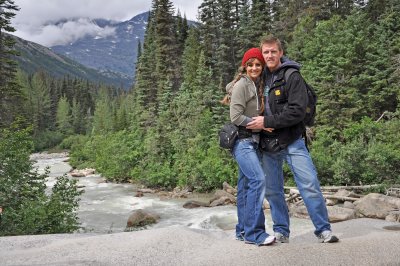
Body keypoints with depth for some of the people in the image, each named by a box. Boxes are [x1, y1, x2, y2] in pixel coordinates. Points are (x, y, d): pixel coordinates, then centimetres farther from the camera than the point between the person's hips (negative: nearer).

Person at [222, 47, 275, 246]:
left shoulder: (258, 85, 14)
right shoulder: (242, 85, -10)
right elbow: (236, 117, -15)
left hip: (253, 140, 9)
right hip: (242, 140, -9)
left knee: (246, 185, 9)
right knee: (258, 179, -20)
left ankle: (243, 231, 16)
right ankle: (254, 232, -15)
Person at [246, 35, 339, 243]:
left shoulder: (292, 77, -7)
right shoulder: (262, 77, 9)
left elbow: (297, 112, -17)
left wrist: (267, 122, -17)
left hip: (292, 142, -5)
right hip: (268, 145, 5)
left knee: (310, 185, -6)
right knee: (273, 191, 9)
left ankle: (323, 230, 7)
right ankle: (281, 231, 23)